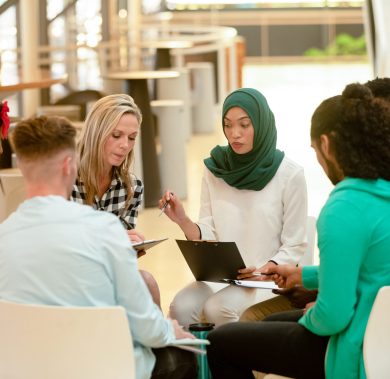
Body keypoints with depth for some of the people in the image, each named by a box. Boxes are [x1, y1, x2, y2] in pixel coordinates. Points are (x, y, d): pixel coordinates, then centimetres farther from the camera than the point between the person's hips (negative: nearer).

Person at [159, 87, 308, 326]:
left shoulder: (290, 174, -6)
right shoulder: (215, 170, 6)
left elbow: (294, 246, -3)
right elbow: (207, 236, 5)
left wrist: (263, 271, -20)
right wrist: (183, 221, -15)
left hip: (268, 278, -3)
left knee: (218, 308, -31)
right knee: (181, 307, -27)